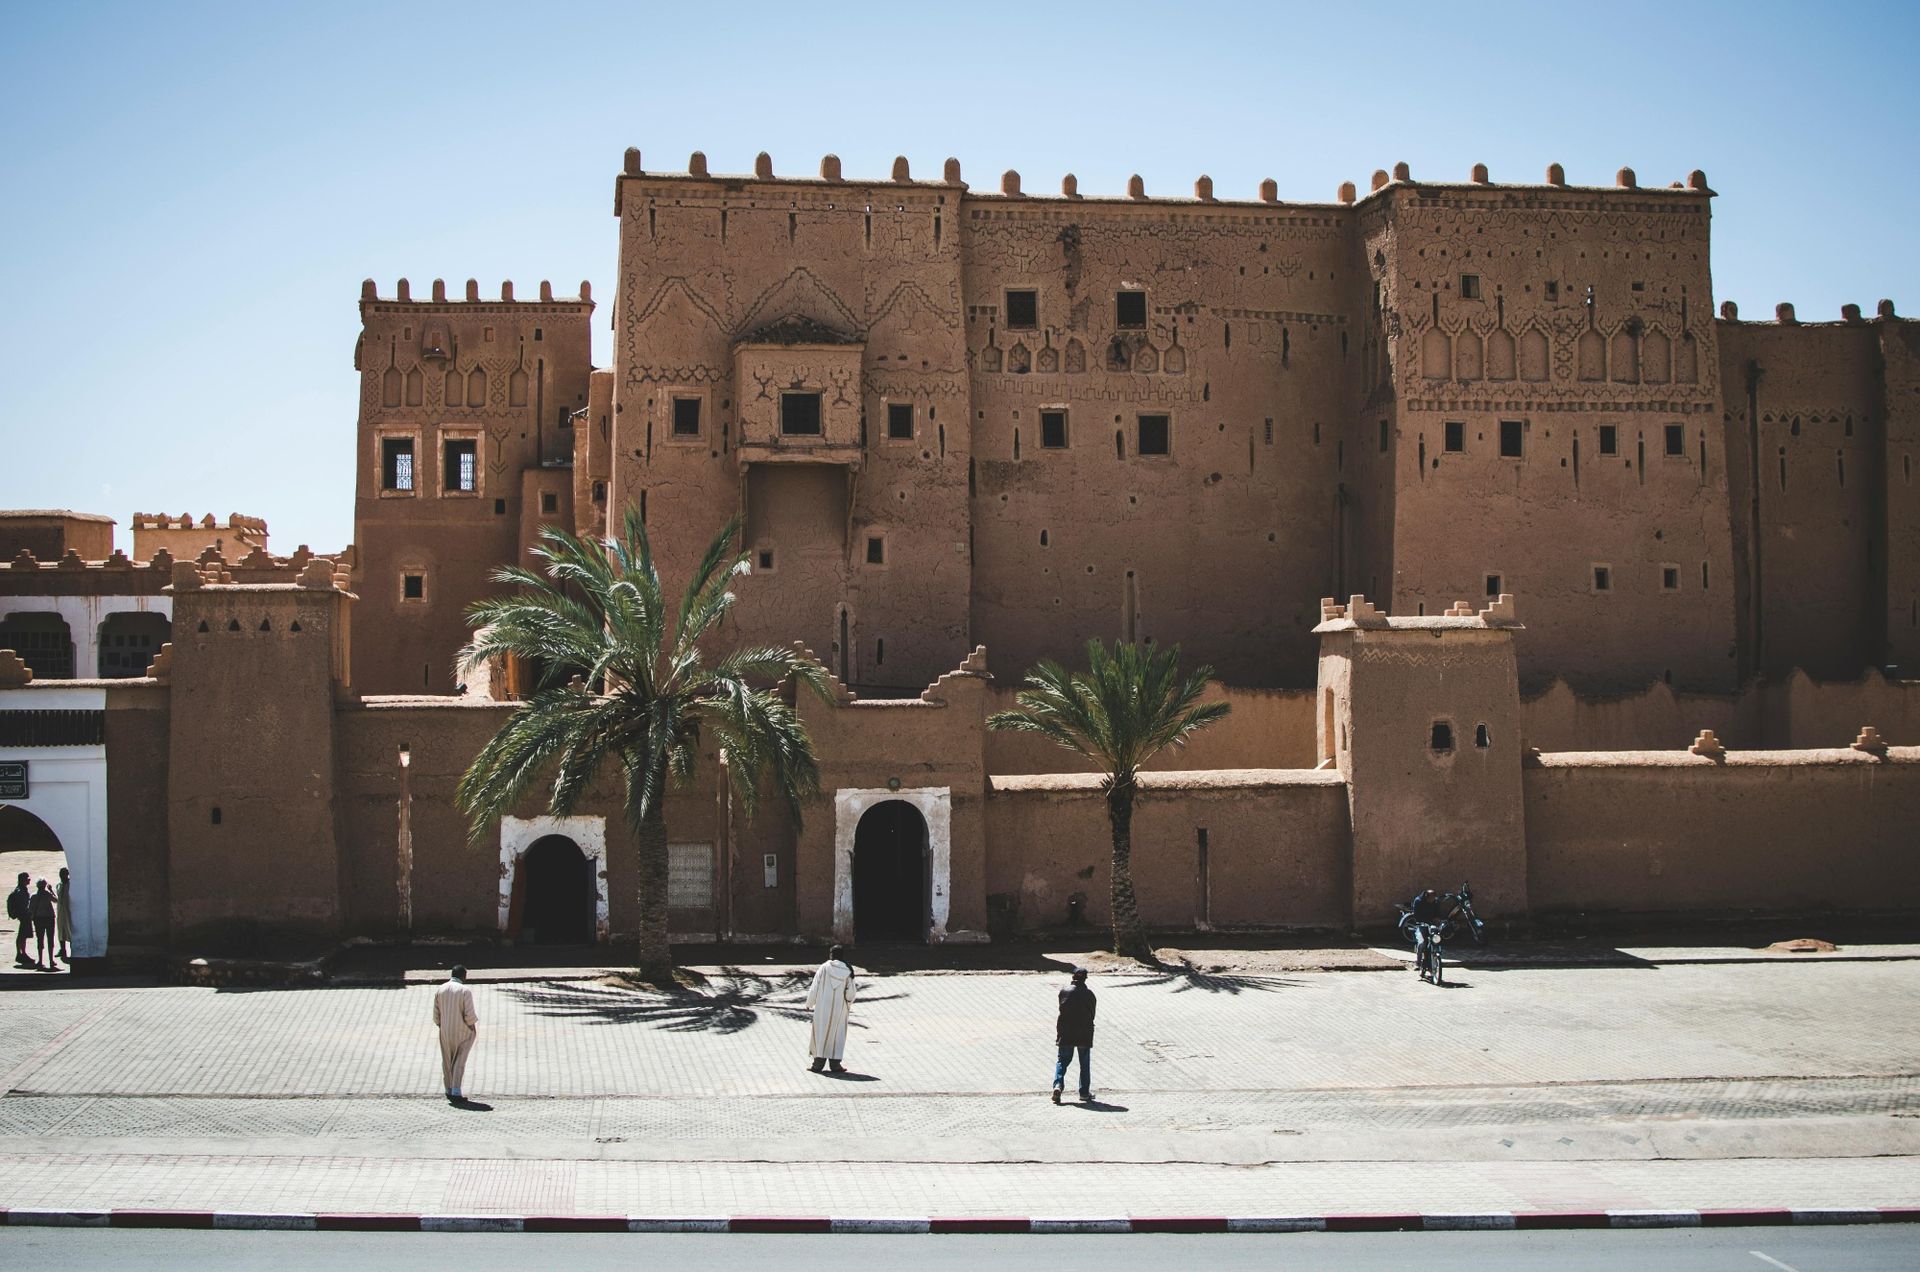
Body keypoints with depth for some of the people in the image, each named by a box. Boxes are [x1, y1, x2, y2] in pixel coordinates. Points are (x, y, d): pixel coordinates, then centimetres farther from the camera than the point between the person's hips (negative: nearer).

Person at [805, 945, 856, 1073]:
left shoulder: (824, 968, -9)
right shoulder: (847, 971, -5)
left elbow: (814, 988, -6)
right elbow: (851, 993, -2)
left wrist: (809, 1004, 6)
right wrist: (848, 1005, 17)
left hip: (823, 1007, -1)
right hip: (840, 1009, 1)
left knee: (821, 1033, 9)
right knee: (837, 1034, 11)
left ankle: (818, 1062, 9)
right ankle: (835, 1063, 8)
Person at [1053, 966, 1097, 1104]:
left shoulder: (1064, 992, -4)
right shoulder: (1089, 994, -5)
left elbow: (1061, 1010, 2)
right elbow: (1092, 1014, 0)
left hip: (1066, 1034, 1)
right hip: (1084, 1035, -1)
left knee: (1062, 1061, 10)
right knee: (1084, 1064, 10)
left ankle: (1058, 1085, -10)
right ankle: (1084, 1092, 10)